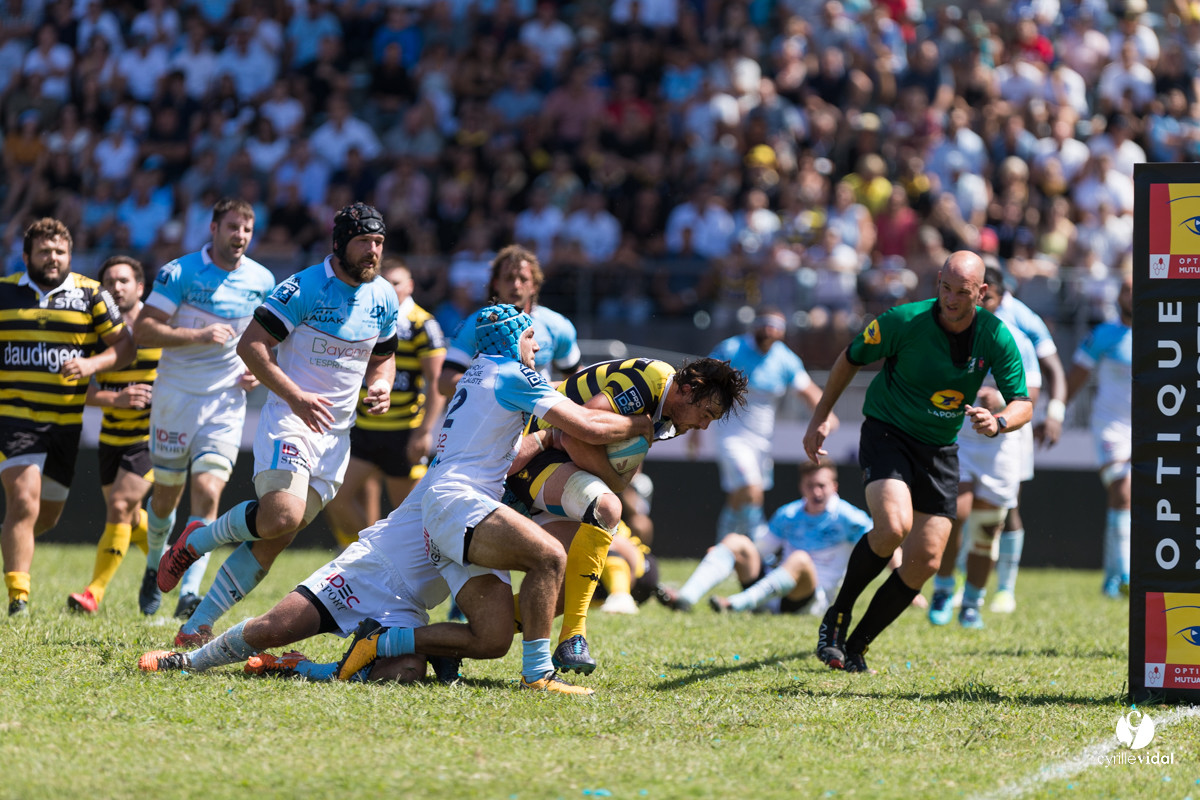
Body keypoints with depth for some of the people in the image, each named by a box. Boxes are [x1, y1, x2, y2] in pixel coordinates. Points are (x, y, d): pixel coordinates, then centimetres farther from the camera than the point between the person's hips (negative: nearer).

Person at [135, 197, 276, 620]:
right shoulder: (179, 272, -8)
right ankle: (155, 566, 37)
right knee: (166, 493, 9)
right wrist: (198, 335, -23)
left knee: (208, 493, -14)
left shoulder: (262, 280, 3)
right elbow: (144, 330, -13)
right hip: (175, 395, -1)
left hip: (226, 400, 1)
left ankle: (190, 593, -17)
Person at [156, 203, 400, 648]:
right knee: (282, 515, -28)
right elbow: (251, 345, -13)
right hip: (289, 419, -6)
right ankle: (197, 541, 1)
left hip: (336, 431, 6)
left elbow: (383, 357, 23)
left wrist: (381, 386, 0)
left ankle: (197, 627, 8)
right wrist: (295, 396, -22)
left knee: (276, 540, 1)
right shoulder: (304, 289, -13)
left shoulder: (384, 299, 8)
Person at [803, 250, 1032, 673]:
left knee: (924, 561, -2)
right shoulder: (903, 322, -17)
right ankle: (837, 616, -7)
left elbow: (1022, 403, -6)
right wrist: (820, 417, 2)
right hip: (887, 434, -4)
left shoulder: (996, 338, -10)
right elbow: (851, 358, -1)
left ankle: (855, 646, 13)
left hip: (939, 450, 4)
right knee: (893, 527, -29)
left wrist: (999, 422, -29)